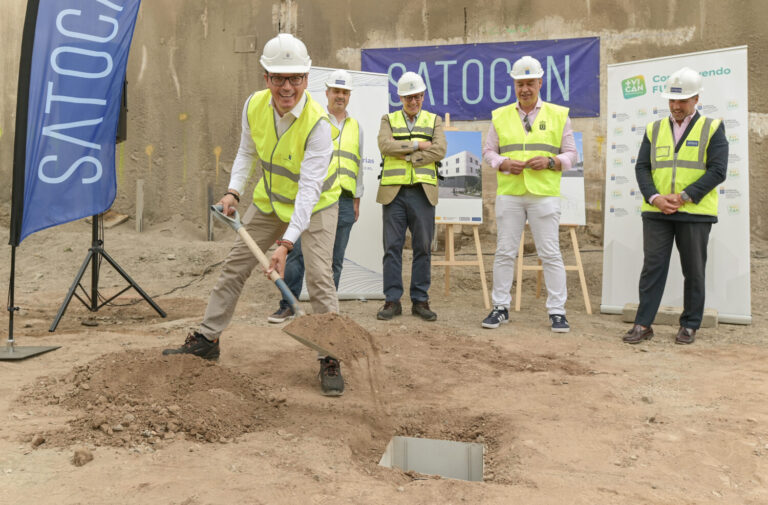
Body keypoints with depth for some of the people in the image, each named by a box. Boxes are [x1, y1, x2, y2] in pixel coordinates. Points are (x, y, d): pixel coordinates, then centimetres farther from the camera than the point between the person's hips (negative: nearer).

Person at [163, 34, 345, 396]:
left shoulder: (317, 124, -30)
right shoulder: (254, 105, -13)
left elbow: (309, 188, -35)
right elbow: (247, 152, 6)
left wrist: (286, 243, -42)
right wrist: (234, 190, -8)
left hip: (316, 203, -5)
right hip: (270, 200, 6)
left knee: (319, 277, -15)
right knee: (235, 265, 8)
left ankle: (331, 359, -1)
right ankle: (207, 339, 23)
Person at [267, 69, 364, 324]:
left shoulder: (356, 127, 18)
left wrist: (357, 198, 15)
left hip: (344, 201, 4)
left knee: (335, 259, 5)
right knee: (298, 252, -7)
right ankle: (288, 305, 4)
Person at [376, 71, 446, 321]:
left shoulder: (434, 121, 14)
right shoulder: (389, 120, 14)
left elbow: (439, 151, -4)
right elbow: (385, 145, -7)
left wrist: (407, 157, -9)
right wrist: (418, 145, -8)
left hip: (422, 191, 0)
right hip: (393, 191, 0)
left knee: (423, 247, 2)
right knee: (392, 247, -1)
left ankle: (420, 301, 10)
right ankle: (392, 300, 6)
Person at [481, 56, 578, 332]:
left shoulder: (558, 115, 8)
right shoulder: (500, 116, 11)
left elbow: (571, 154, 8)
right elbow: (488, 151, 12)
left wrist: (549, 161, -11)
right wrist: (504, 163, -8)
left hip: (544, 195, -1)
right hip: (509, 193, 2)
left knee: (550, 254, -1)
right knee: (504, 252, 4)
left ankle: (557, 312, 8)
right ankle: (500, 307, 15)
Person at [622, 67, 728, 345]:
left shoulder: (712, 128, 4)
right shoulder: (654, 129, 12)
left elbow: (717, 170, -5)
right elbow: (641, 168, 6)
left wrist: (684, 197, -15)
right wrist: (654, 197, -11)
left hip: (695, 213, -1)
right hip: (656, 212, 2)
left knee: (694, 271, 6)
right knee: (652, 267, 0)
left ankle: (689, 326, 18)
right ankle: (643, 324, 5)